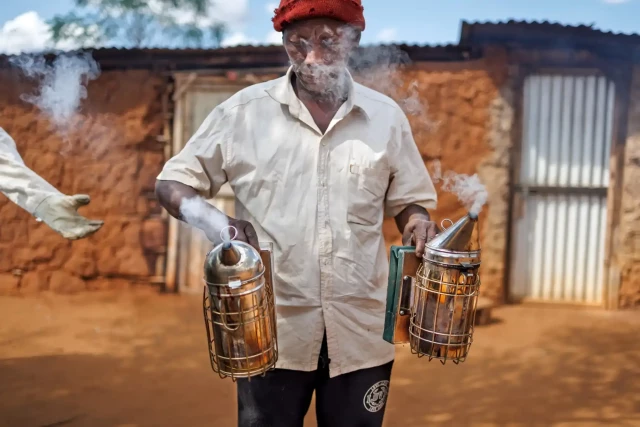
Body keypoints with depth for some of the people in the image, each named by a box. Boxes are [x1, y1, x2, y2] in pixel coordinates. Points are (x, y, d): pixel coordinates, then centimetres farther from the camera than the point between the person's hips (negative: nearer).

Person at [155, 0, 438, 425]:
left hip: (360, 333, 2)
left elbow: (409, 201, 11)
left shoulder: (386, 116, 2)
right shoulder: (245, 110, -4)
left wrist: (419, 226, -12)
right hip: (273, 333, -1)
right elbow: (172, 182, 0)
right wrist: (209, 218, -21)